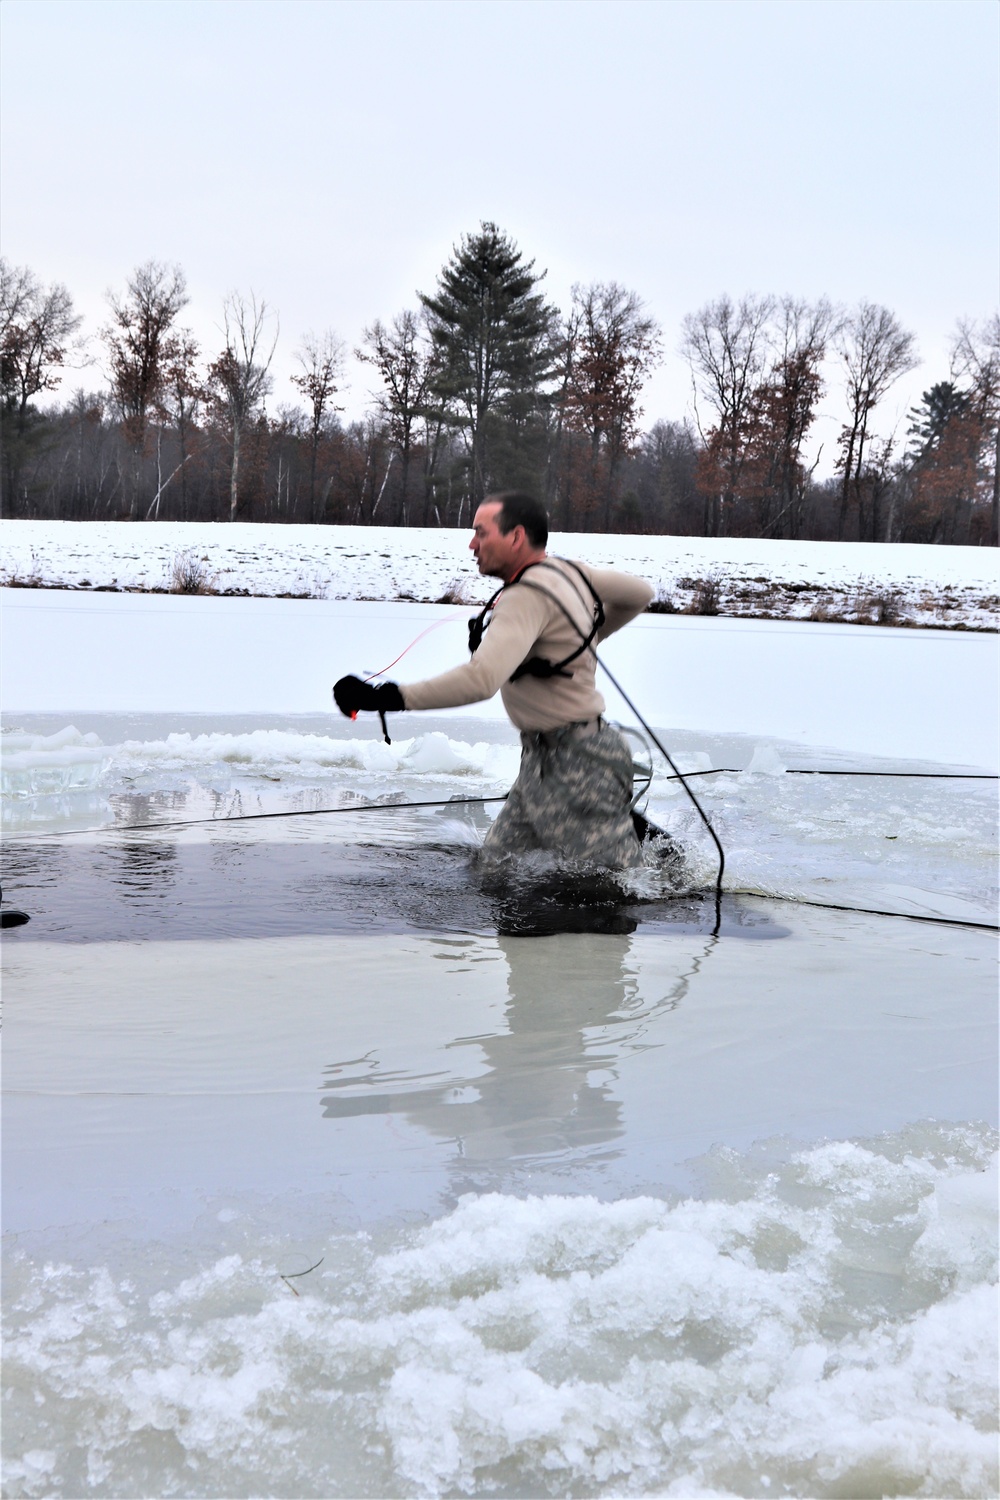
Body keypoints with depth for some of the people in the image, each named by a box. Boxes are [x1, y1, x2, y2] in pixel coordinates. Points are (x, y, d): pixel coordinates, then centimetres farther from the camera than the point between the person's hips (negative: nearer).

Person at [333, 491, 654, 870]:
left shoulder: (528, 597, -23)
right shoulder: (567, 570, 5)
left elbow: (481, 679, -37)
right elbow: (639, 592, 20)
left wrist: (387, 698, -37)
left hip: (574, 764, -10)